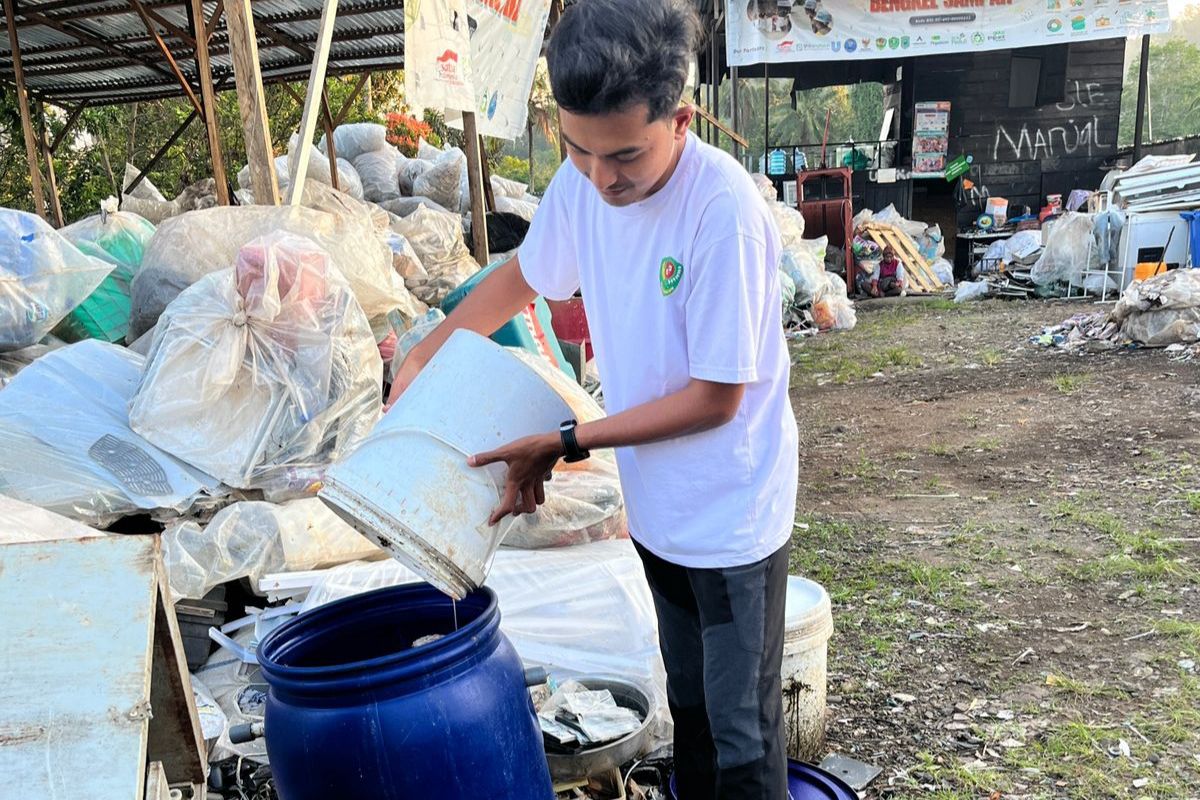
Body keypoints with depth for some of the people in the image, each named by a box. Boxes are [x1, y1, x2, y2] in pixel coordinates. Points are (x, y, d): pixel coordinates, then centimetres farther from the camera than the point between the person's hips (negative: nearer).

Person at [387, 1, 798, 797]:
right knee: (688, 705, 25)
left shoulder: (725, 211, -27)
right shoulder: (581, 184, -8)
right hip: (658, 508, 6)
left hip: (732, 516, -6)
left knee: (741, 734, 10)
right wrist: (425, 354, 8)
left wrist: (563, 445, -19)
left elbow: (715, 398, -22)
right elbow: (523, 275, 13)